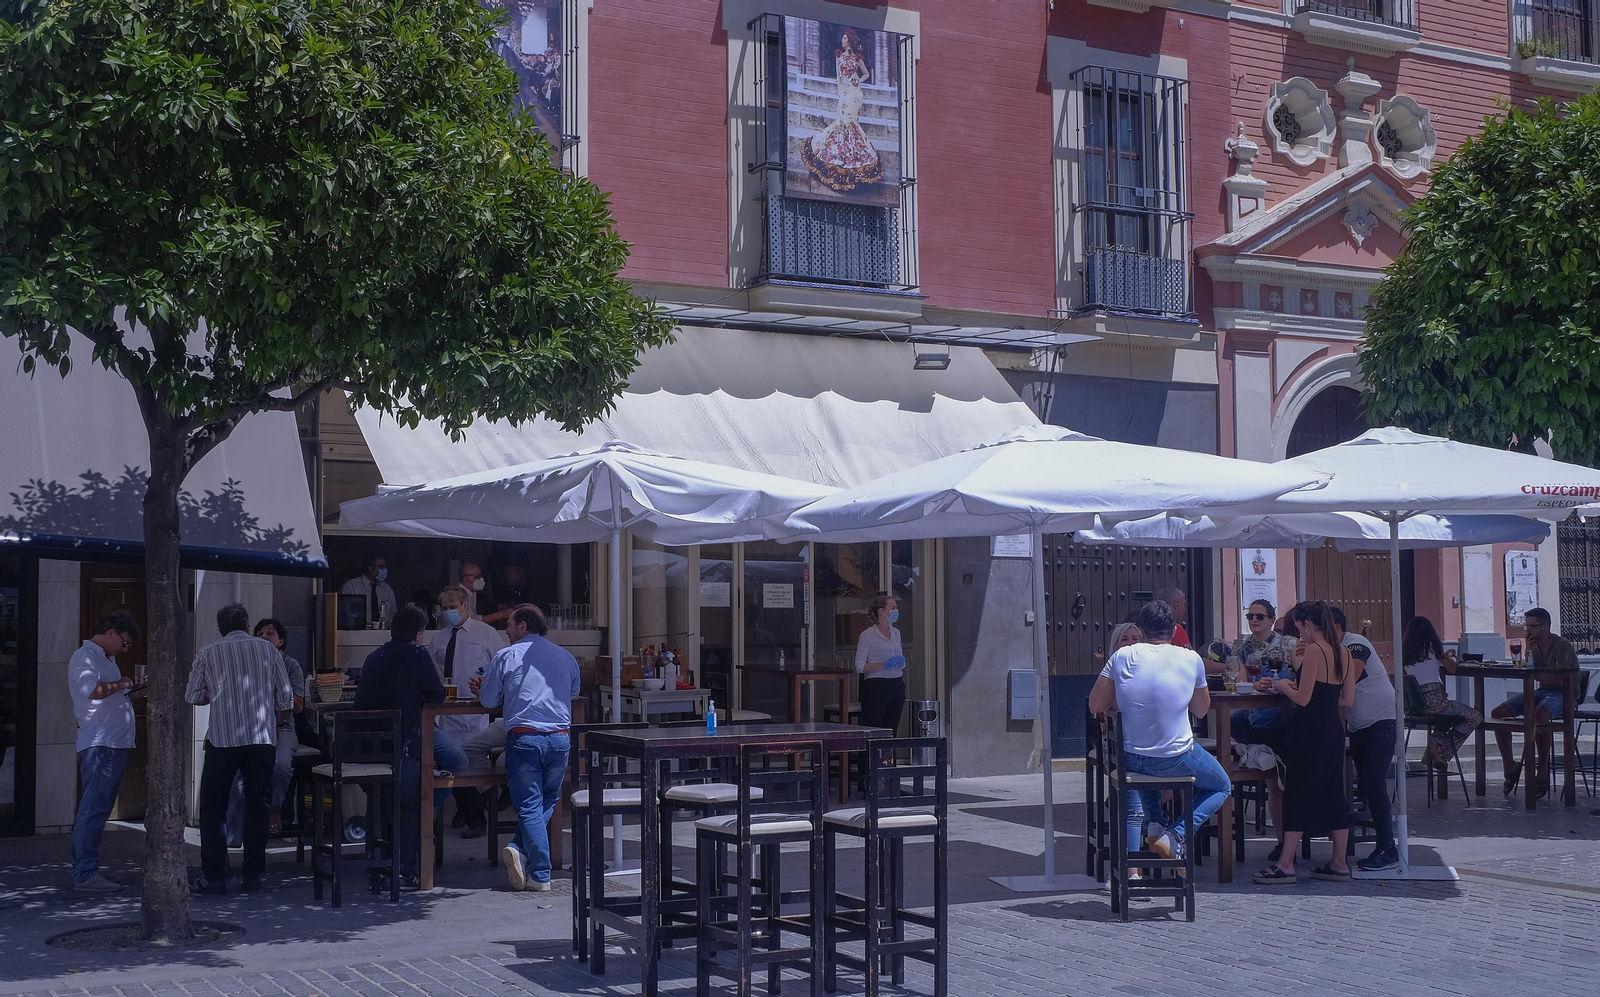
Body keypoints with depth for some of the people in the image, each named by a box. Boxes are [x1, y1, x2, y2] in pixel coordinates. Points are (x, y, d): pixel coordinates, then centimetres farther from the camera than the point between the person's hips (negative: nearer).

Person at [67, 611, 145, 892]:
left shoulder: (107, 659, 23)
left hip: (114, 745, 10)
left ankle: (86, 869, 17)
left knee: (97, 809, 12)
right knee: (94, 809, -12)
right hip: (99, 745, -10)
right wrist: (121, 685, -11)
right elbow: (91, 690, -26)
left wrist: (133, 694, 14)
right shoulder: (84, 656, -7)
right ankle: (85, 874, -13)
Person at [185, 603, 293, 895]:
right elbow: (285, 699, 7)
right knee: (257, 806, 8)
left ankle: (213, 876, 2)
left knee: (213, 807, 6)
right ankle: (253, 876, 9)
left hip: (223, 738, -1)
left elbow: (192, 696, 7)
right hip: (263, 739, 2)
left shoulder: (208, 654, 4)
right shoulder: (268, 650, 7)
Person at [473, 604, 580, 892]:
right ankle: (521, 850, 1)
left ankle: (540, 875, -6)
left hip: (524, 737, -3)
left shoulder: (506, 656, 2)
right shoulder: (566, 657, 13)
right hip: (560, 738, 3)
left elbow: (488, 700, 8)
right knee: (547, 803, 16)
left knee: (529, 806, 0)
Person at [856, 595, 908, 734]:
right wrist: (885, 665, -20)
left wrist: (902, 661, 2)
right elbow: (860, 666, -11)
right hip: (876, 687, -6)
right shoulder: (868, 635, -6)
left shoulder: (896, 633, 14)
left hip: (896, 686, 7)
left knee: (891, 731, 6)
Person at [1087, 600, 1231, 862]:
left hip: (1131, 759, 3)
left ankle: (1154, 825, 17)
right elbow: (1201, 710, 7)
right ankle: (1176, 836, 3)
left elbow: (1096, 706, -2)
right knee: (1222, 787, 25)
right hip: (1177, 759, -3)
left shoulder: (1122, 657, -7)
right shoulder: (1191, 659, -7)